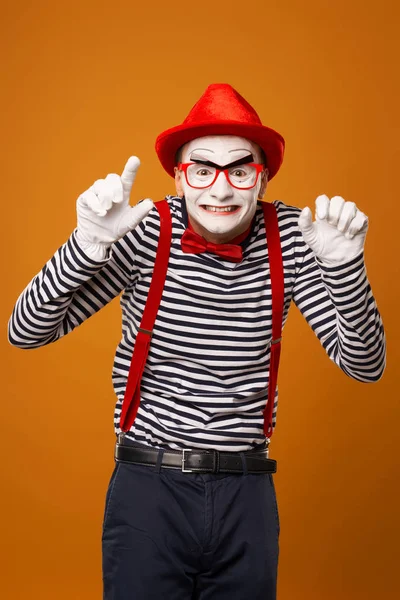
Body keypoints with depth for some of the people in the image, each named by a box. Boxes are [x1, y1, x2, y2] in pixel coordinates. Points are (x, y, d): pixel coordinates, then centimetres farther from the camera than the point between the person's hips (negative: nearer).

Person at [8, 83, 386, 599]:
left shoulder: (288, 235, -6)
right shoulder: (146, 232, -12)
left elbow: (364, 365, -6)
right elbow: (26, 332, -12)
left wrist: (344, 263, -22)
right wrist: (90, 242, -27)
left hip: (248, 491, 2)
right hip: (149, 484, -2)